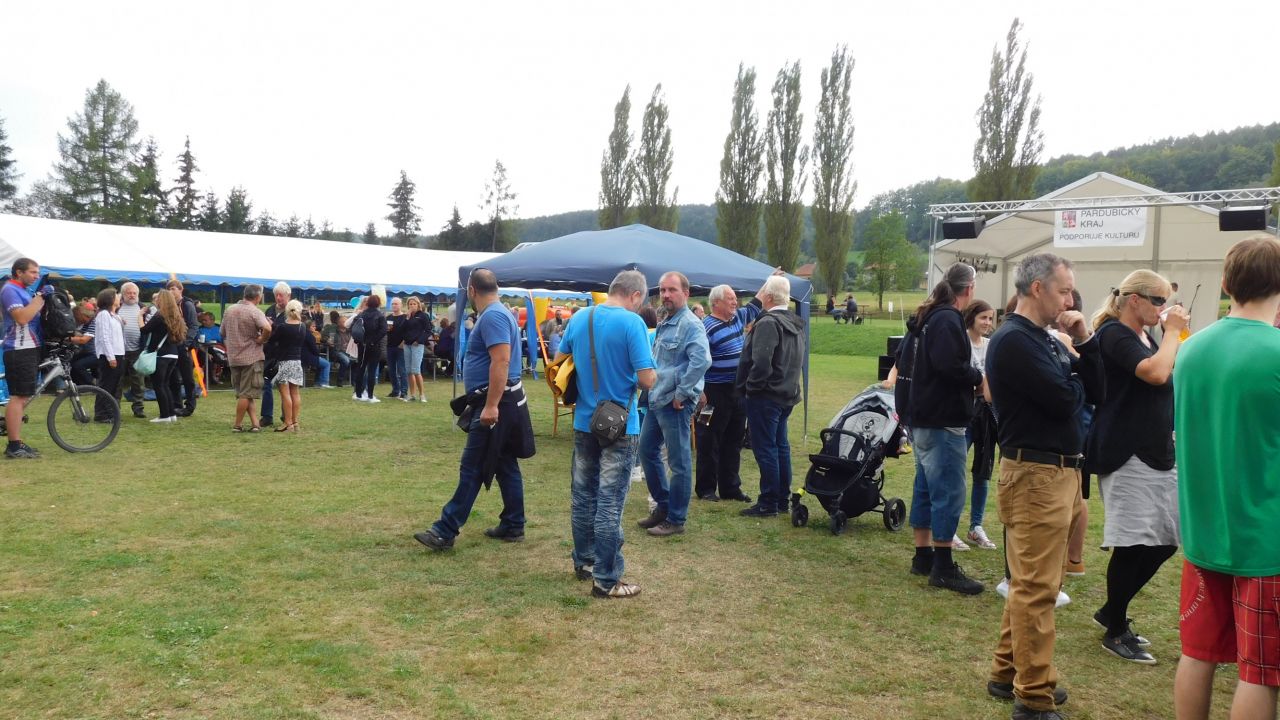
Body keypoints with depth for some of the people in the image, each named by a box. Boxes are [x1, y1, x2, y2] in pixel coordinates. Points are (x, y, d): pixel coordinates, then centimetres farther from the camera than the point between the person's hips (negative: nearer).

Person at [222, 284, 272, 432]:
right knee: (246, 394, 2)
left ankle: (255, 423, 10)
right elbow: (267, 328, -31)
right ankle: (237, 425, 6)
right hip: (252, 357, -6)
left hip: (233, 357, 6)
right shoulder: (255, 312, -13)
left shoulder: (230, 310, 8)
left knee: (243, 393, 13)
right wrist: (262, 340, -14)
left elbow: (223, 333, 17)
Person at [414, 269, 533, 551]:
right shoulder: (498, 314, 16)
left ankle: (445, 531, -6)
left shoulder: (492, 317, -17)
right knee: (506, 465, 13)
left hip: (495, 403, -10)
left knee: (472, 469, -8)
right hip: (498, 402, 10)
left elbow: (501, 361, -26)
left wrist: (491, 406, -28)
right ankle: (513, 526, 19)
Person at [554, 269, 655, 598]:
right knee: (610, 503, -1)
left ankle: (584, 561, 31)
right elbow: (647, 379, -19)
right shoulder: (632, 322, -16)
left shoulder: (578, 318, 3)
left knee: (583, 495, 17)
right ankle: (606, 580, 5)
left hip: (585, 422, 6)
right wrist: (628, 375, 3)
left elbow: (559, 361, 15)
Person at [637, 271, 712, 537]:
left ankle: (676, 520, 12)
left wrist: (681, 394, -23)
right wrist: (653, 391, 15)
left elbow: (701, 360, -29)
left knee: (679, 462, 1)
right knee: (647, 451, 17)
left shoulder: (690, 324, -15)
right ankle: (663, 505, 31)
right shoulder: (665, 324, 15)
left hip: (675, 405, -10)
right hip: (656, 400, 10)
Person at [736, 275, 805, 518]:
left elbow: (761, 362, -25)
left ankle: (768, 503, 2)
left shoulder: (768, 323, -18)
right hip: (787, 394, 9)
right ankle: (783, 499, 23)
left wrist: (751, 387, -13)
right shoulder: (796, 323, 11)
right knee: (780, 446, 16)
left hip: (765, 396, -9)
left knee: (765, 449, -3)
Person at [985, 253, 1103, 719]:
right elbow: (1065, 400, -22)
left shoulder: (1046, 341, 14)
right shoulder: (1014, 340, -15)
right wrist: (1074, 382, 0)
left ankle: (1009, 673, 29)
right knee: (1037, 589, -4)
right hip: (1036, 475, -10)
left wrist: (1085, 343, 1)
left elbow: (1095, 393, 12)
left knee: (1031, 583, 17)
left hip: (1059, 472, 10)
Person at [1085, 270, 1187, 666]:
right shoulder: (1114, 333, -12)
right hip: (1126, 456, -9)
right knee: (1132, 544, -4)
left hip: (1158, 455, 9)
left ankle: (1112, 611, 27)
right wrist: (1172, 331, -15)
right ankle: (1115, 632, 11)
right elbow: (1156, 373, -26)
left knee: (1165, 541, 11)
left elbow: (1174, 379, 21)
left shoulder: (1146, 336, 16)